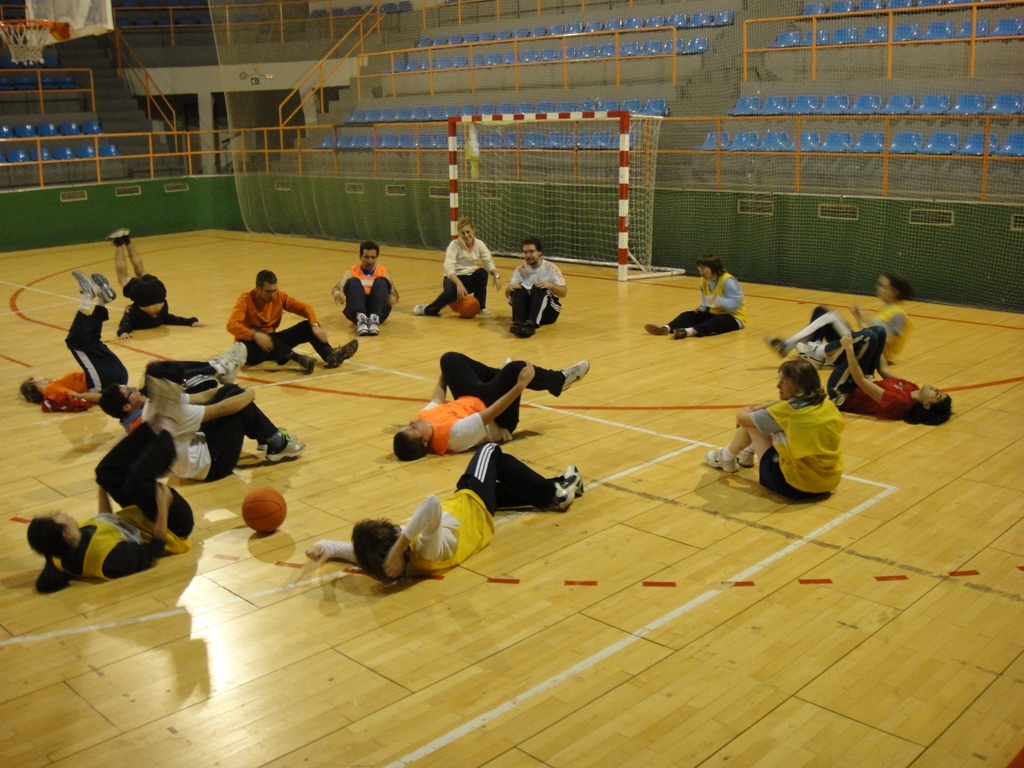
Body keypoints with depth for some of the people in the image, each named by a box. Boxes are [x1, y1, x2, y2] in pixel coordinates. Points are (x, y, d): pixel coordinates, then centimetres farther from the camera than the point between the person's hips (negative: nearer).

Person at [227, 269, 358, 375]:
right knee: (259, 334, -40)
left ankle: (330, 356, -36)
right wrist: (254, 334, -46)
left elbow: (304, 307, 1)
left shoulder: (279, 296, -1)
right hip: (251, 346, -5)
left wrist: (315, 325, -19)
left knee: (307, 327, -11)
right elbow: (232, 325, -29)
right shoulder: (246, 300, -15)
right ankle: (299, 359, -56)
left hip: (272, 342, 5)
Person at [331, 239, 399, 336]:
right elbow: (337, 288, 1)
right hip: (356, 311, 0)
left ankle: (375, 318, -45)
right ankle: (360, 318, -46)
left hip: (378, 311, 0)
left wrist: (392, 298, -19)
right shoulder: (352, 272, 17)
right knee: (353, 282, -24)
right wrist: (337, 292, -25)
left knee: (381, 281, -23)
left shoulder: (383, 272, 19)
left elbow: (394, 294, 7)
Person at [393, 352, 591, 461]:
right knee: (515, 369, -23)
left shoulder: (424, 419, -25)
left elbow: (437, 400, -4)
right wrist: (520, 385, -34)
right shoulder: (454, 433, -45)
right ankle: (559, 381, 11)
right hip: (498, 424, -7)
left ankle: (499, 375, 29)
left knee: (450, 359, 5)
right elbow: (490, 414, -38)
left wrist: (443, 377, 15)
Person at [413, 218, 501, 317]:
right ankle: (427, 309, -11)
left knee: (482, 272, -29)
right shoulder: (454, 244, -14)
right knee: (451, 291, -38)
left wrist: (496, 276, -24)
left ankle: (481, 307, -10)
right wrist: (459, 284, -42)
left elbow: (488, 262, -2)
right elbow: (448, 267, -26)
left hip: (471, 279, 4)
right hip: (455, 278, -4)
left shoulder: (479, 244, -2)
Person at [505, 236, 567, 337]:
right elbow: (507, 295, 2)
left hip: (548, 311, -3)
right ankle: (518, 322, -43)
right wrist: (509, 288, -22)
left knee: (539, 288, -30)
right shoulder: (520, 269, 3)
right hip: (526, 310, 3)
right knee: (518, 289, -24)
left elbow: (563, 293, -10)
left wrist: (550, 285, -30)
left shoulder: (550, 268, -5)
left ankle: (531, 324, -49)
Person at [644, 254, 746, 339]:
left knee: (718, 320, -40)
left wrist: (718, 301, -37)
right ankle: (666, 328, -41)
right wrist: (702, 308, -9)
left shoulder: (727, 280, -20)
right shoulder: (704, 281, 3)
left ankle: (689, 331, -65)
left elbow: (735, 304, -26)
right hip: (714, 314, 8)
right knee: (688, 315, -12)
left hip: (733, 317, -8)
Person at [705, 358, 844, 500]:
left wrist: (746, 411, 19)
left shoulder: (787, 411, -17)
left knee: (750, 424, 7)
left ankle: (727, 459, 32)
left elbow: (741, 418, -4)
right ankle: (747, 454, 45)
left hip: (796, 485, -7)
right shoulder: (827, 404, 1)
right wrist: (757, 408, 17)